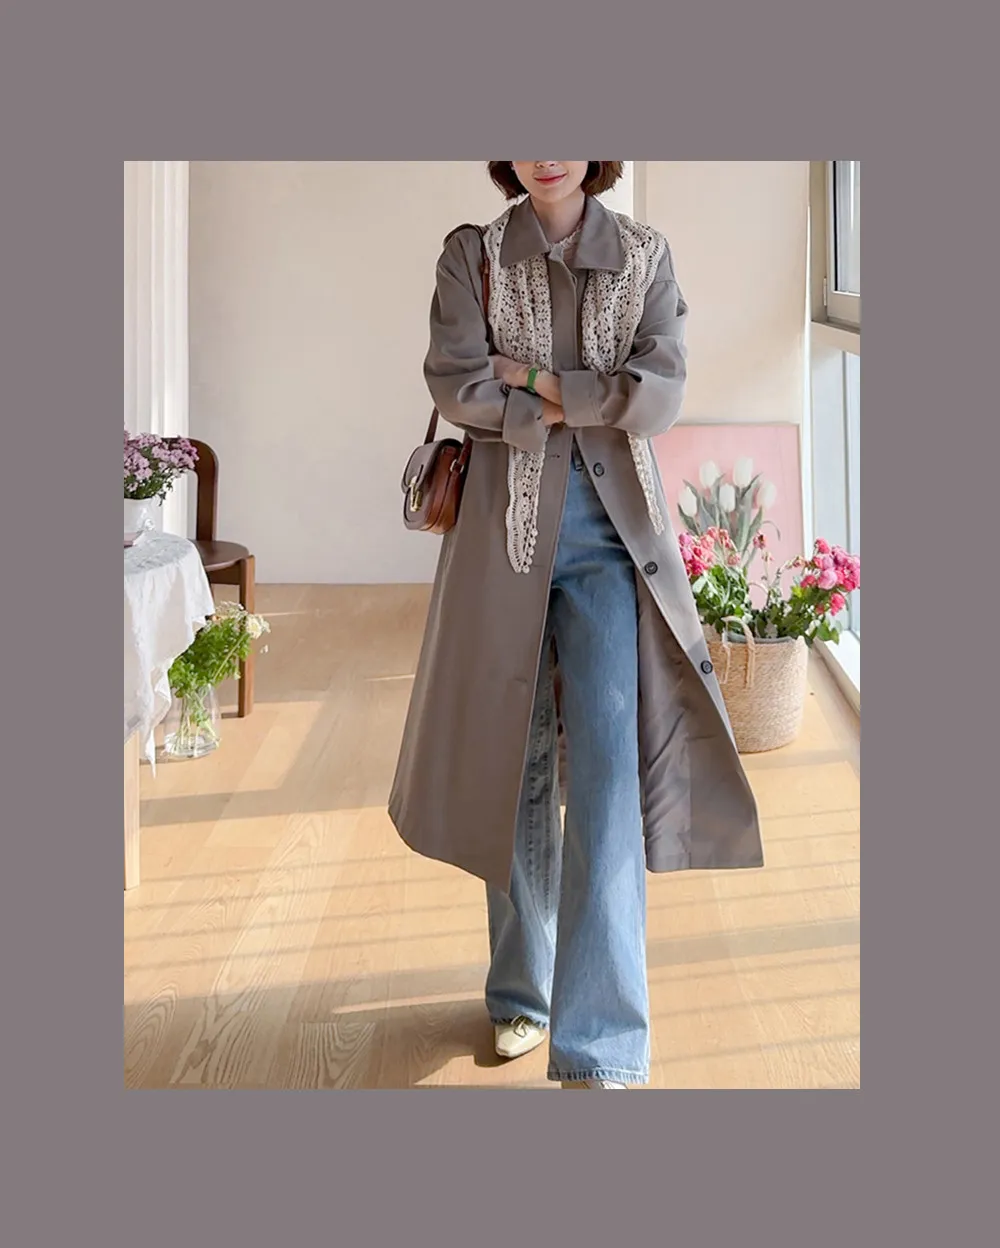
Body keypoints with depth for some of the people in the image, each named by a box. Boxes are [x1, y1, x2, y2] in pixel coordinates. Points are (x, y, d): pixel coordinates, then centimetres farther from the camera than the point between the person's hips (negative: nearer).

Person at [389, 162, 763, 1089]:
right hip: (507, 526, 1)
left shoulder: (644, 257, 6)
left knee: (605, 763, -12)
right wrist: (588, 403, -8)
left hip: (609, 532, -1)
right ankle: (523, 991, 27)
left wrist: (534, 377, -8)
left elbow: (658, 395, -7)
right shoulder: (471, 256, 6)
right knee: (514, 757, 8)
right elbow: (456, 386, -8)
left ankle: (602, 1045, -13)